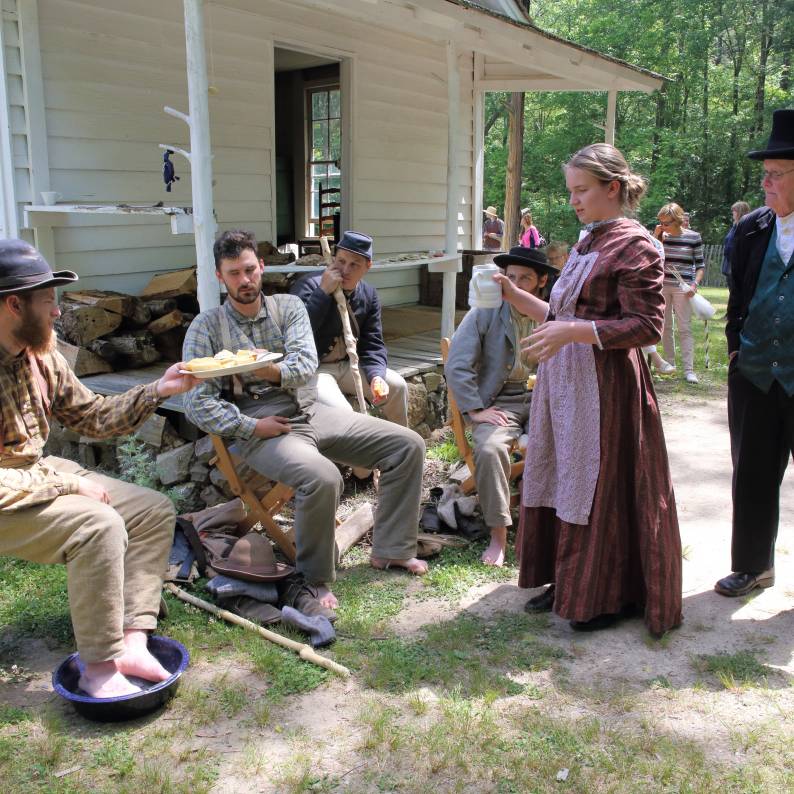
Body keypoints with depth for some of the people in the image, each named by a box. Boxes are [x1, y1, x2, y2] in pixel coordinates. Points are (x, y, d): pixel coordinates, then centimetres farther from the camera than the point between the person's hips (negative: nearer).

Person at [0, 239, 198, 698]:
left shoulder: (43, 357, 1)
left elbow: (94, 418, 10)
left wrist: (158, 390, 0)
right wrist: (69, 485, -22)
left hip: (42, 473, 9)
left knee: (155, 511, 0)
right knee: (98, 524, -30)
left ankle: (132, 642, -7)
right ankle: (100, 668, -15)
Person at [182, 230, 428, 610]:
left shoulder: (289, 306, 9)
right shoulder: (206, 328, 0)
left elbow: (305, 362, -8)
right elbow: (197, 403, -8)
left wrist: (272, 370, -29)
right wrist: (252, 426, -16)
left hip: (311, 411, 5)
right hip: (260, 429, -5)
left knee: (407, 445, -5)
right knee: (323, 478, -35)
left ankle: (389, 550, 8)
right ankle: (315, 579, -10)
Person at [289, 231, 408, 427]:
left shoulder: (369, 295, 5)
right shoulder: (309, 286, -15)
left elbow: (373, 344, 5)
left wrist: (376, 376, -15)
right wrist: (323, 292, -29)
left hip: (348, 366, 6)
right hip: (312, 369, -6)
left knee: (397, 385, -3)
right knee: (340, 411, -30)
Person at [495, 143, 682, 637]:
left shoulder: (634, 245, -11)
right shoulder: (587, 244, 15)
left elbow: (647, 326, -18)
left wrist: (572, 332, -25)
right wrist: (513, 295, 9)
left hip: (605, 387, -9)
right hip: (565, 382, 9)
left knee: (602, 488, 1)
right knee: (563, 482, 14)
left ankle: (611, 596, 19)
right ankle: (567, 582, 29)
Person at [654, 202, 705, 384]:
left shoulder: (693, 237, -4)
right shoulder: (662, 236, 5)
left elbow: (700, 265, 0)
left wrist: (695, 285, -14)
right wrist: (656, 236, -6)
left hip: (682, 287, -4)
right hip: (662, 286, 4)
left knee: (684, 328, -7)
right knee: (665, 326, 10)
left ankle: (689, 369, -6)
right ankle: (669, 362, 23)